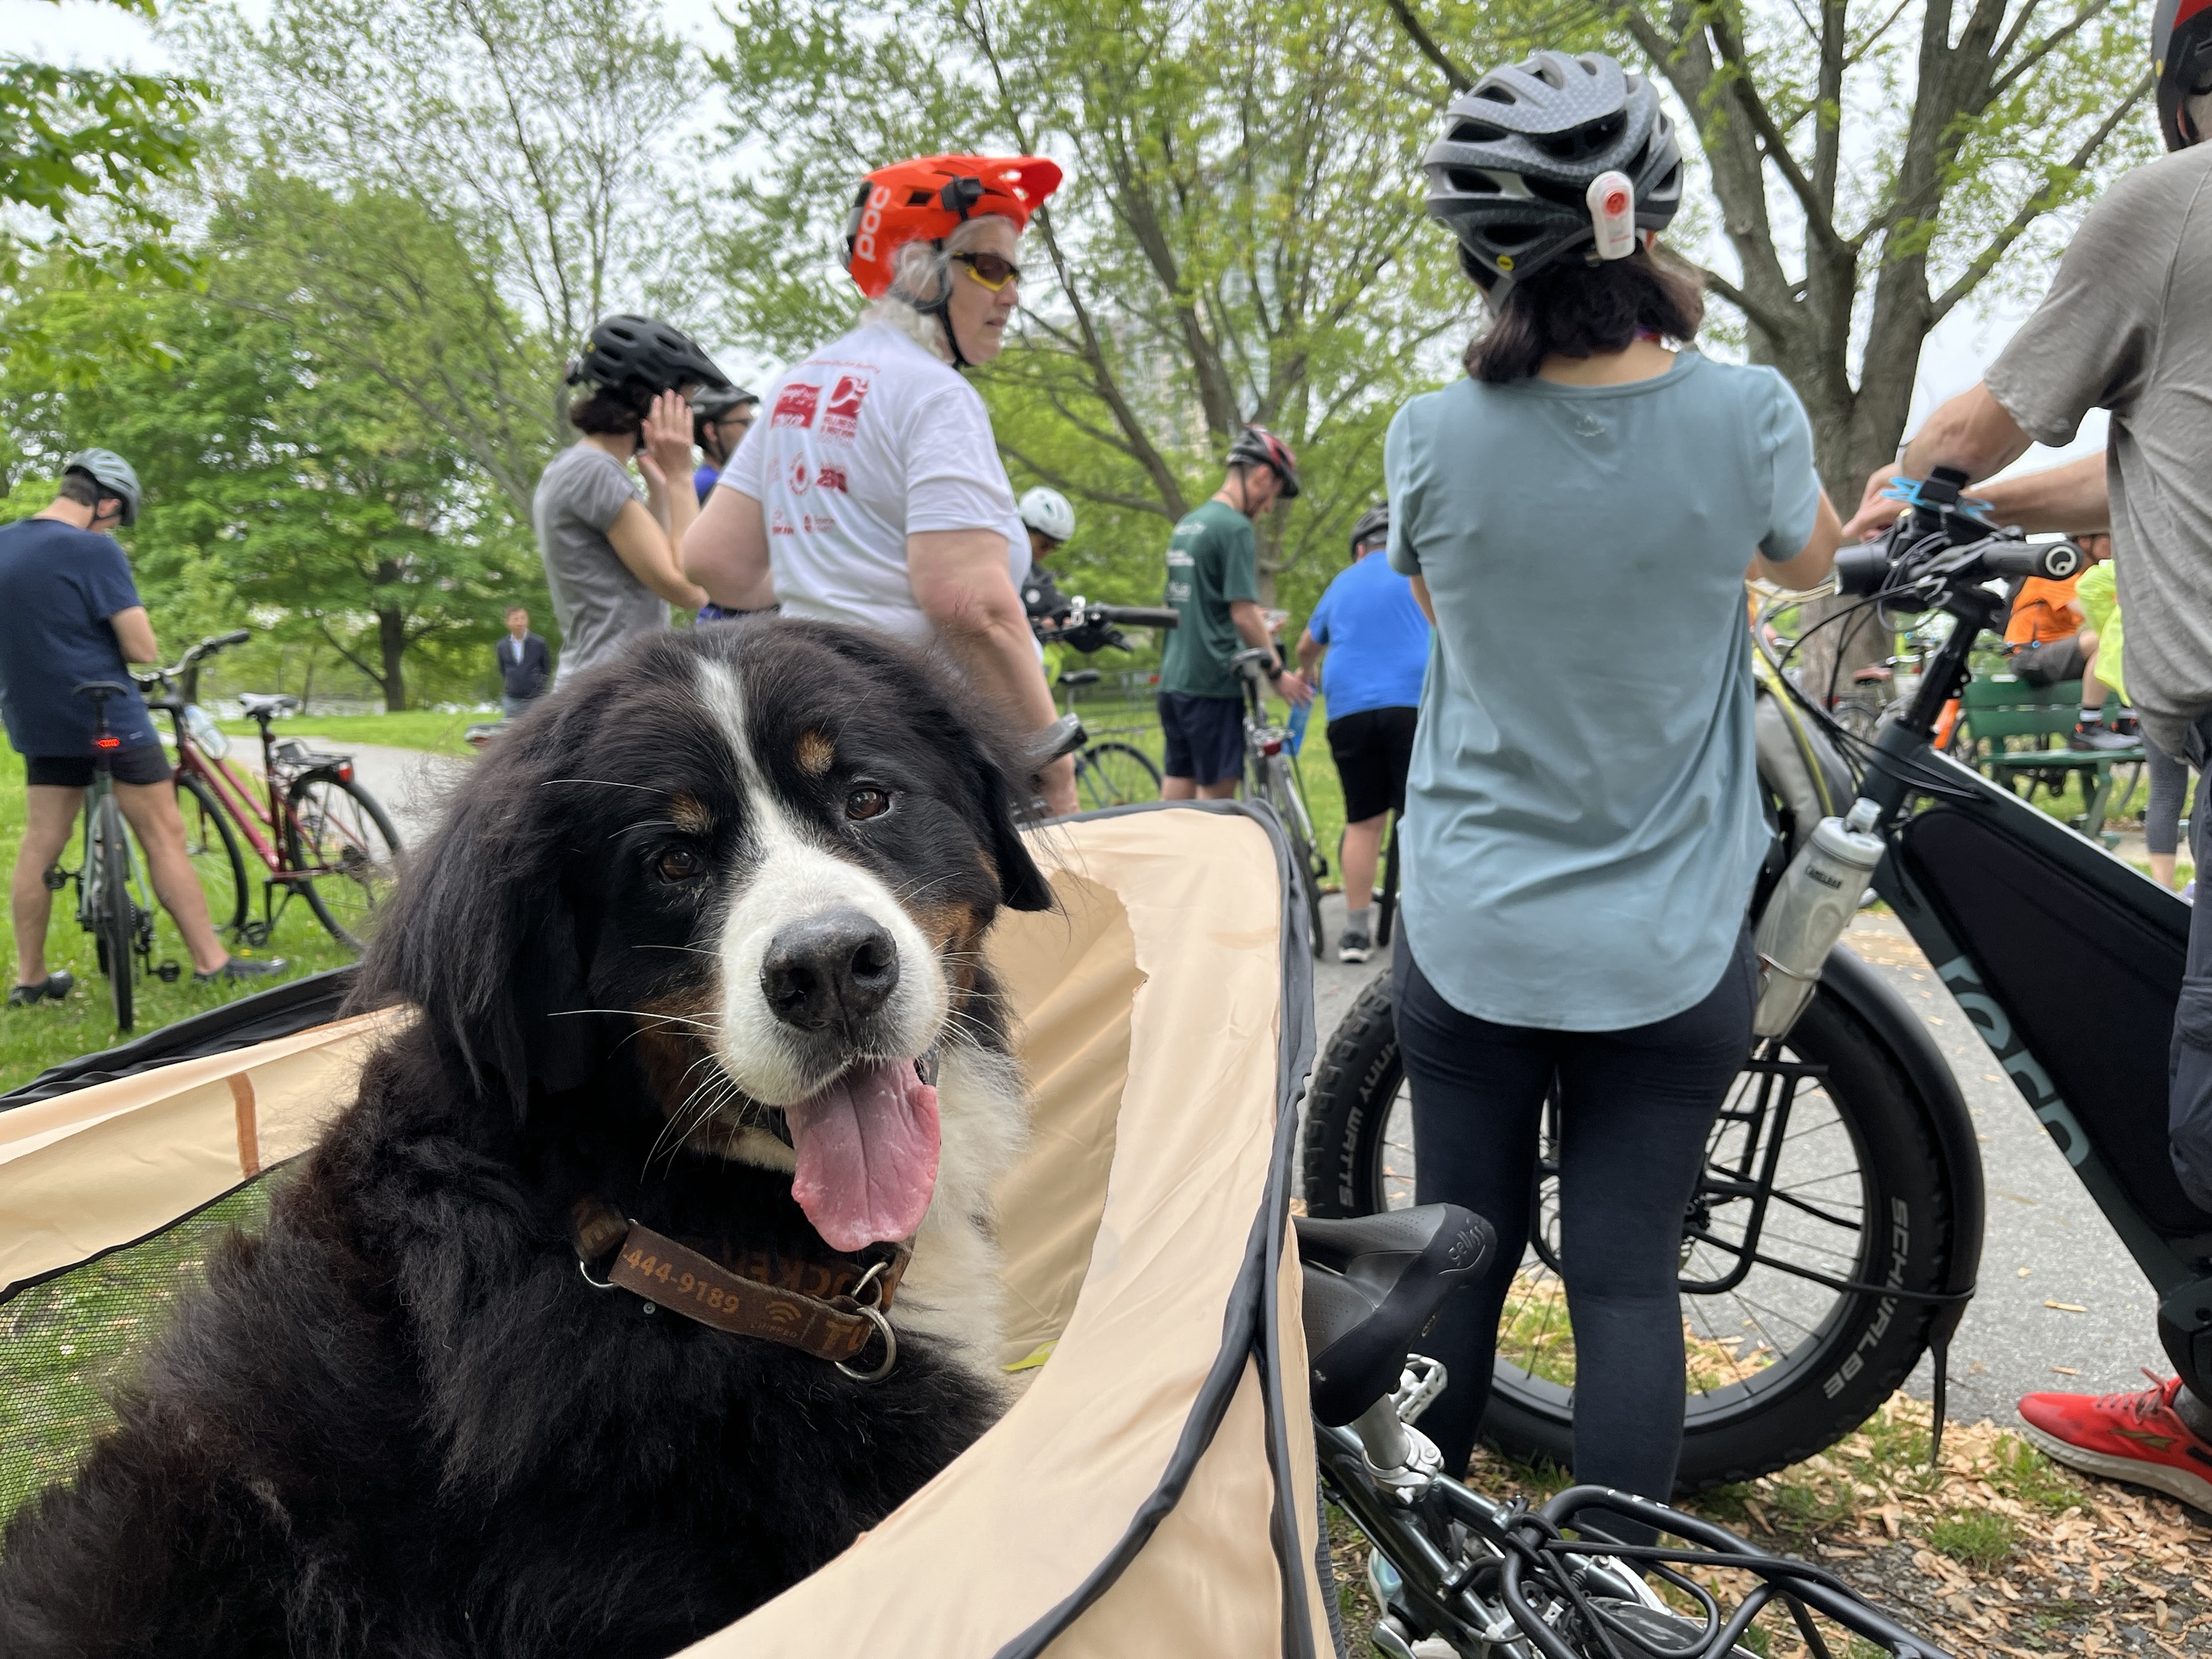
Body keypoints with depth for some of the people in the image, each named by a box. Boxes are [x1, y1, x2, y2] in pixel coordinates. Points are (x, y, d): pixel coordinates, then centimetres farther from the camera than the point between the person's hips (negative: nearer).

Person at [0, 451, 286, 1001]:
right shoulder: (95, 551, -16)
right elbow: (143, 649, -17)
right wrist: (111, 641, 3)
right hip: (109, 719, -7)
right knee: (164, 837, 0)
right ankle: (211, 962, 4)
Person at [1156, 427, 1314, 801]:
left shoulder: (1185, 525, 15)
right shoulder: (1236, 528, -12)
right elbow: (1244, 614, -16)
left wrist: (1255, 621, 26)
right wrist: (1277, 673, -6)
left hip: (1173, 680, 8)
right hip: (1213, 685, -8)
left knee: (1175, 795, 10)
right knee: (1216, 796, -3)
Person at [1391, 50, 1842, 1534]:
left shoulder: (1435, 439, -11)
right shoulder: (1746, 416, -11)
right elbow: (1809, 558, 12)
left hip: (1470, 941, 1)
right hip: (1669, 950, -1)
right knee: (1628, 1279, 9)